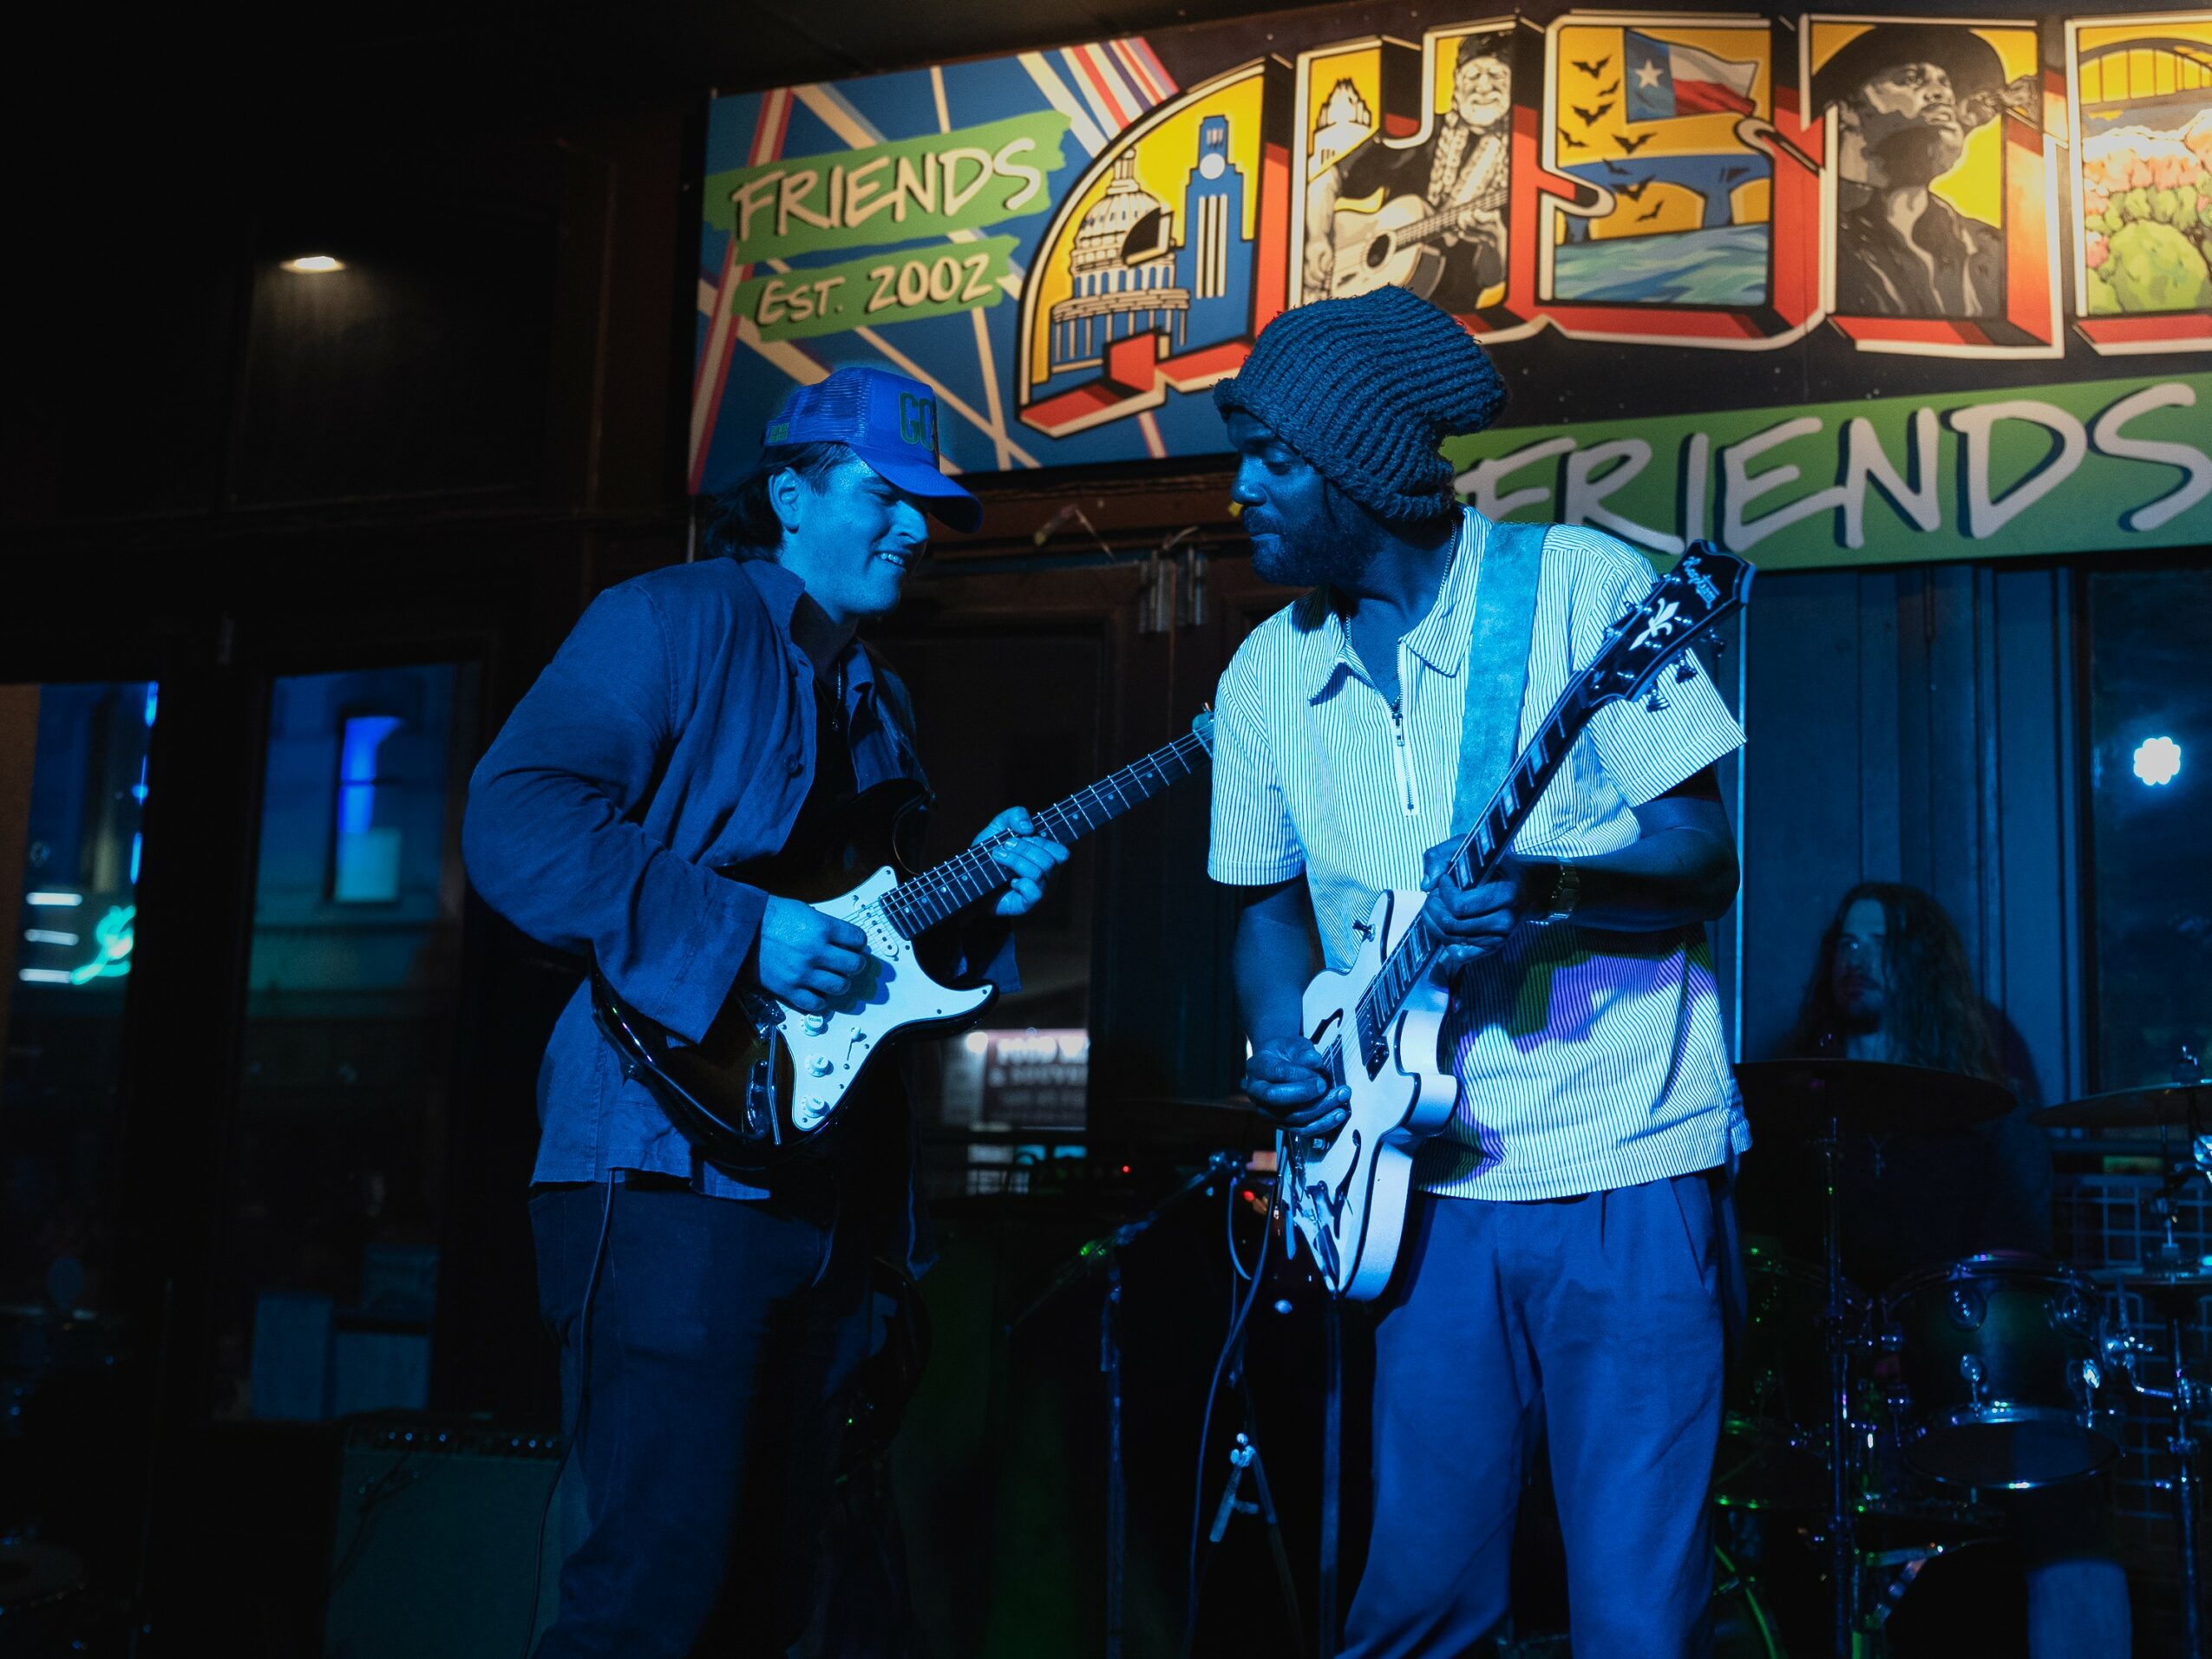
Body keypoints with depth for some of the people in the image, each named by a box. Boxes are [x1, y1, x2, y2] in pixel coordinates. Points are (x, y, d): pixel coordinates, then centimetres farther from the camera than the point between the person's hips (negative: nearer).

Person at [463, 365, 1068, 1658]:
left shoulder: (878, 702, 23)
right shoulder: (674, 623, -2)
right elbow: (513, 819, -14)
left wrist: (979, 895, 5)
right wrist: (742, 931, -21)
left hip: (826, 1185, 9)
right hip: (679, 1153, -8)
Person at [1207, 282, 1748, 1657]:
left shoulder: (1583, 587, -7)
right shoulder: (1266, 677, 7)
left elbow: (1708, 860, -8)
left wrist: (1550, 882, -26)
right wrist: (1282, 1051, 0)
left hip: (1628, 1172, -4)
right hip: (1431, 1182, 4)